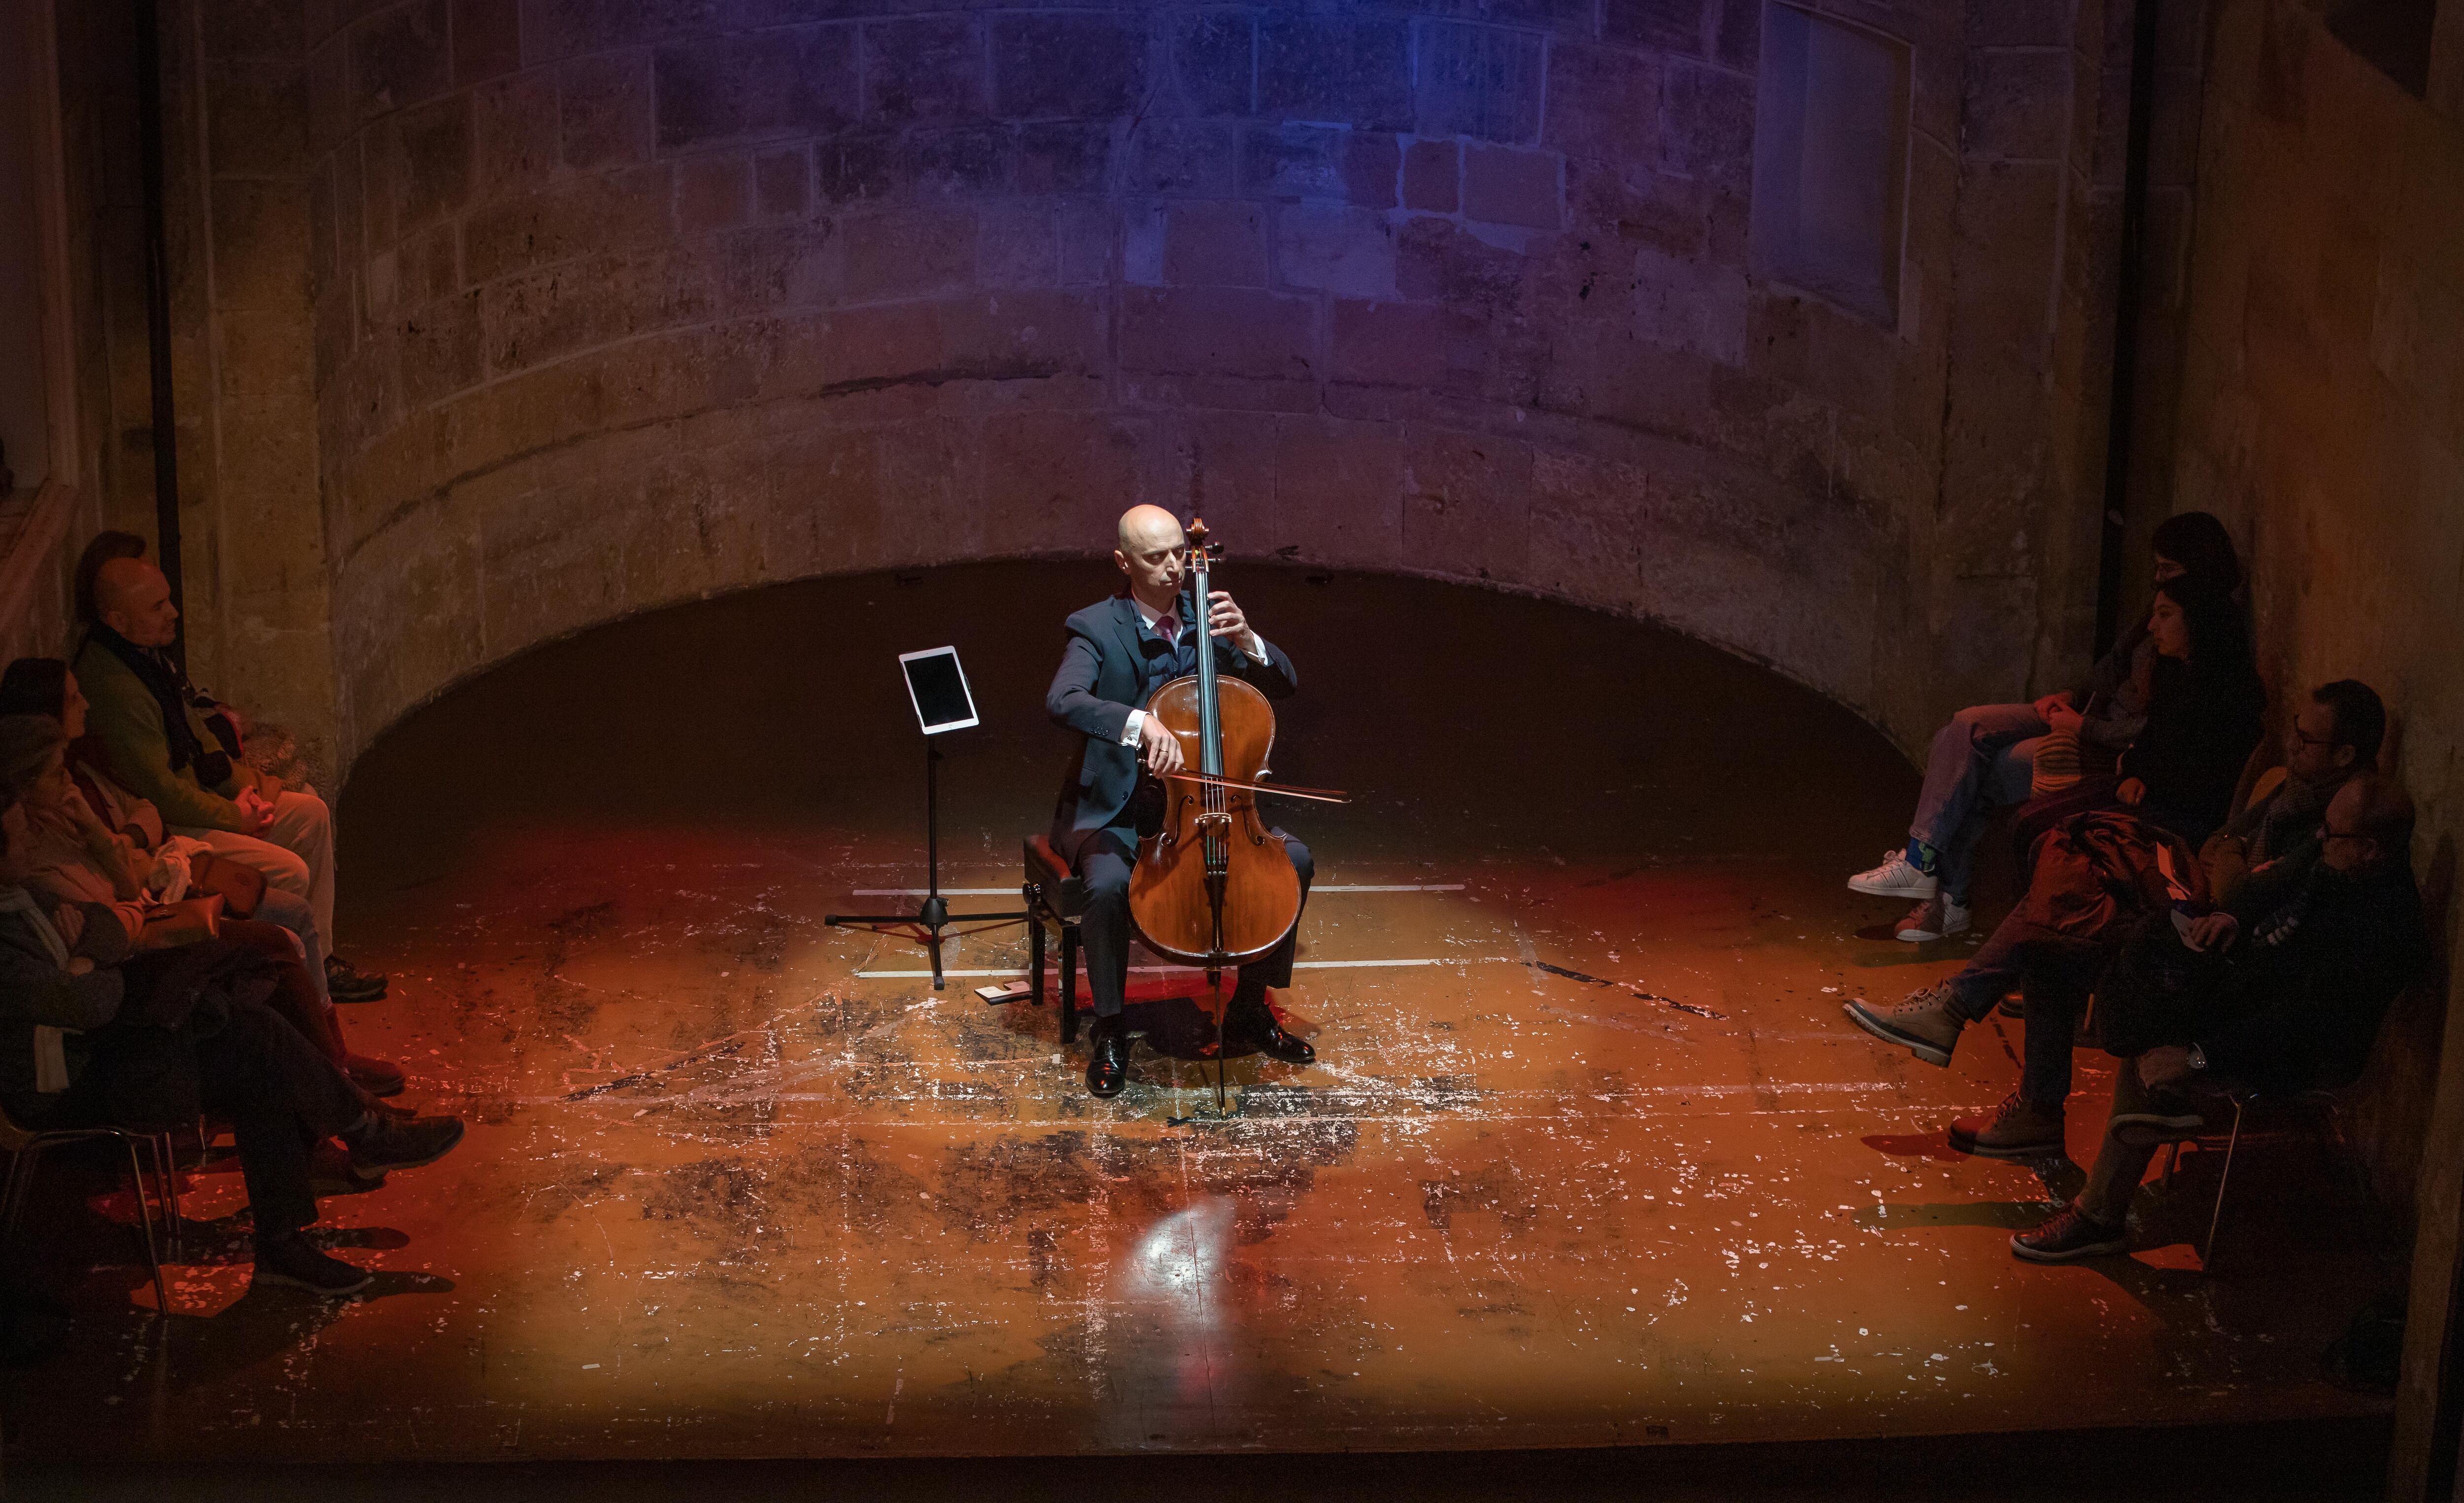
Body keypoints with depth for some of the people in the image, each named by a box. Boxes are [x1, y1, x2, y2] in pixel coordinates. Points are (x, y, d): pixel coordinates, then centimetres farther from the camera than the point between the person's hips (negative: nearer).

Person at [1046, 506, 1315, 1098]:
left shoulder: (1205, 616, 3)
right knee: (1109, 884, -35)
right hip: (1114, 811, -5)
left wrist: (1246, 640, -18)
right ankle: (1110, 1030, -11)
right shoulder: (1096, 628, -11)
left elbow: (1284, 686, 2)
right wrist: (1140, 722, -47)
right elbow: (1063, 701, -31)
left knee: (1292, 857, -13)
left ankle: (1250, 1008, 5)